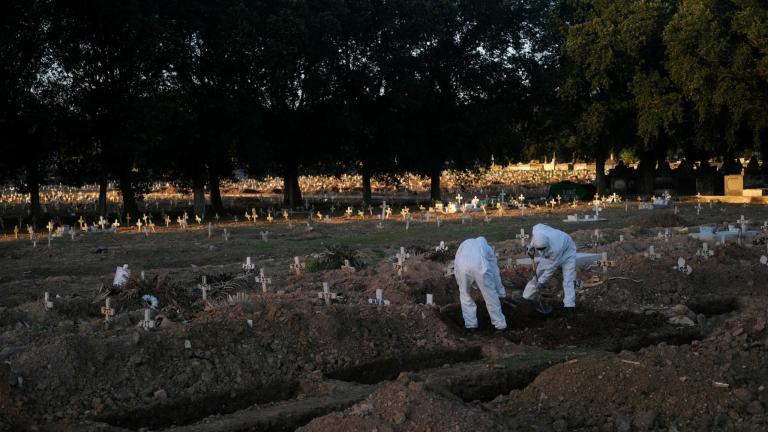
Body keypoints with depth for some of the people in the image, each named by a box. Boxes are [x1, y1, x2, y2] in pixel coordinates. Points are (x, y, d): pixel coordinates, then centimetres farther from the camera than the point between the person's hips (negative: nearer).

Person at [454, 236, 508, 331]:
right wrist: (501, 293, 41)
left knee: (465, 295, 23)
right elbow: (495, 271, 34)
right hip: (479, 266, -1)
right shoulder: (486, 247, 35)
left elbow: (456, 268, 32)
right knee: (491, 296, 15)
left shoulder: (464, 244, 40)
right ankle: (500, 323, 24)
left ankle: (470, 323, 25)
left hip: (462, 266, 1)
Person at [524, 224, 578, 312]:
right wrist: (531, 247, -9)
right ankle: (528, 297, 14)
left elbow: (551, 268, -29)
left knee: (568, 278, -17)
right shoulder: (537, 230, -35)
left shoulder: (556, 248, -45)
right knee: (538, 272, 4)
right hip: (549, 254, 5)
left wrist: (541, 282, -19)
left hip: (567, 252, -5)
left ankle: (569, 304, -13)